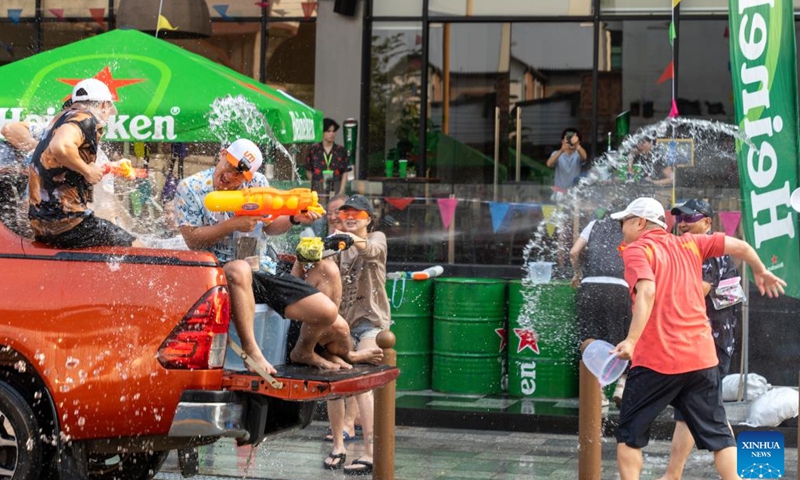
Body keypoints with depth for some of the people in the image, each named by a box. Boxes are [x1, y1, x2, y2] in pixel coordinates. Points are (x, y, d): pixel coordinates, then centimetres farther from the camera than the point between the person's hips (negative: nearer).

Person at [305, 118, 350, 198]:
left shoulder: (341, 151, 6)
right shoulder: (314, 150, 4)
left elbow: (345, 173, 5)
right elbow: (308, 171, 9)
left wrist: (341, 191, -4)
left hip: (336, 189, 1)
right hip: (318, 190, -1)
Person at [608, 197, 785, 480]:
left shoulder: (636, 250, -3)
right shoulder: (689, 244, 12)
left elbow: (647, 291, -21)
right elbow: (740, 246, 11)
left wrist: (631, 340, -28)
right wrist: (761, 272, 30)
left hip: (656, 361, -5)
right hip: (702, 358, 5)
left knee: (630, 433, 11)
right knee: (718, 435, 9)